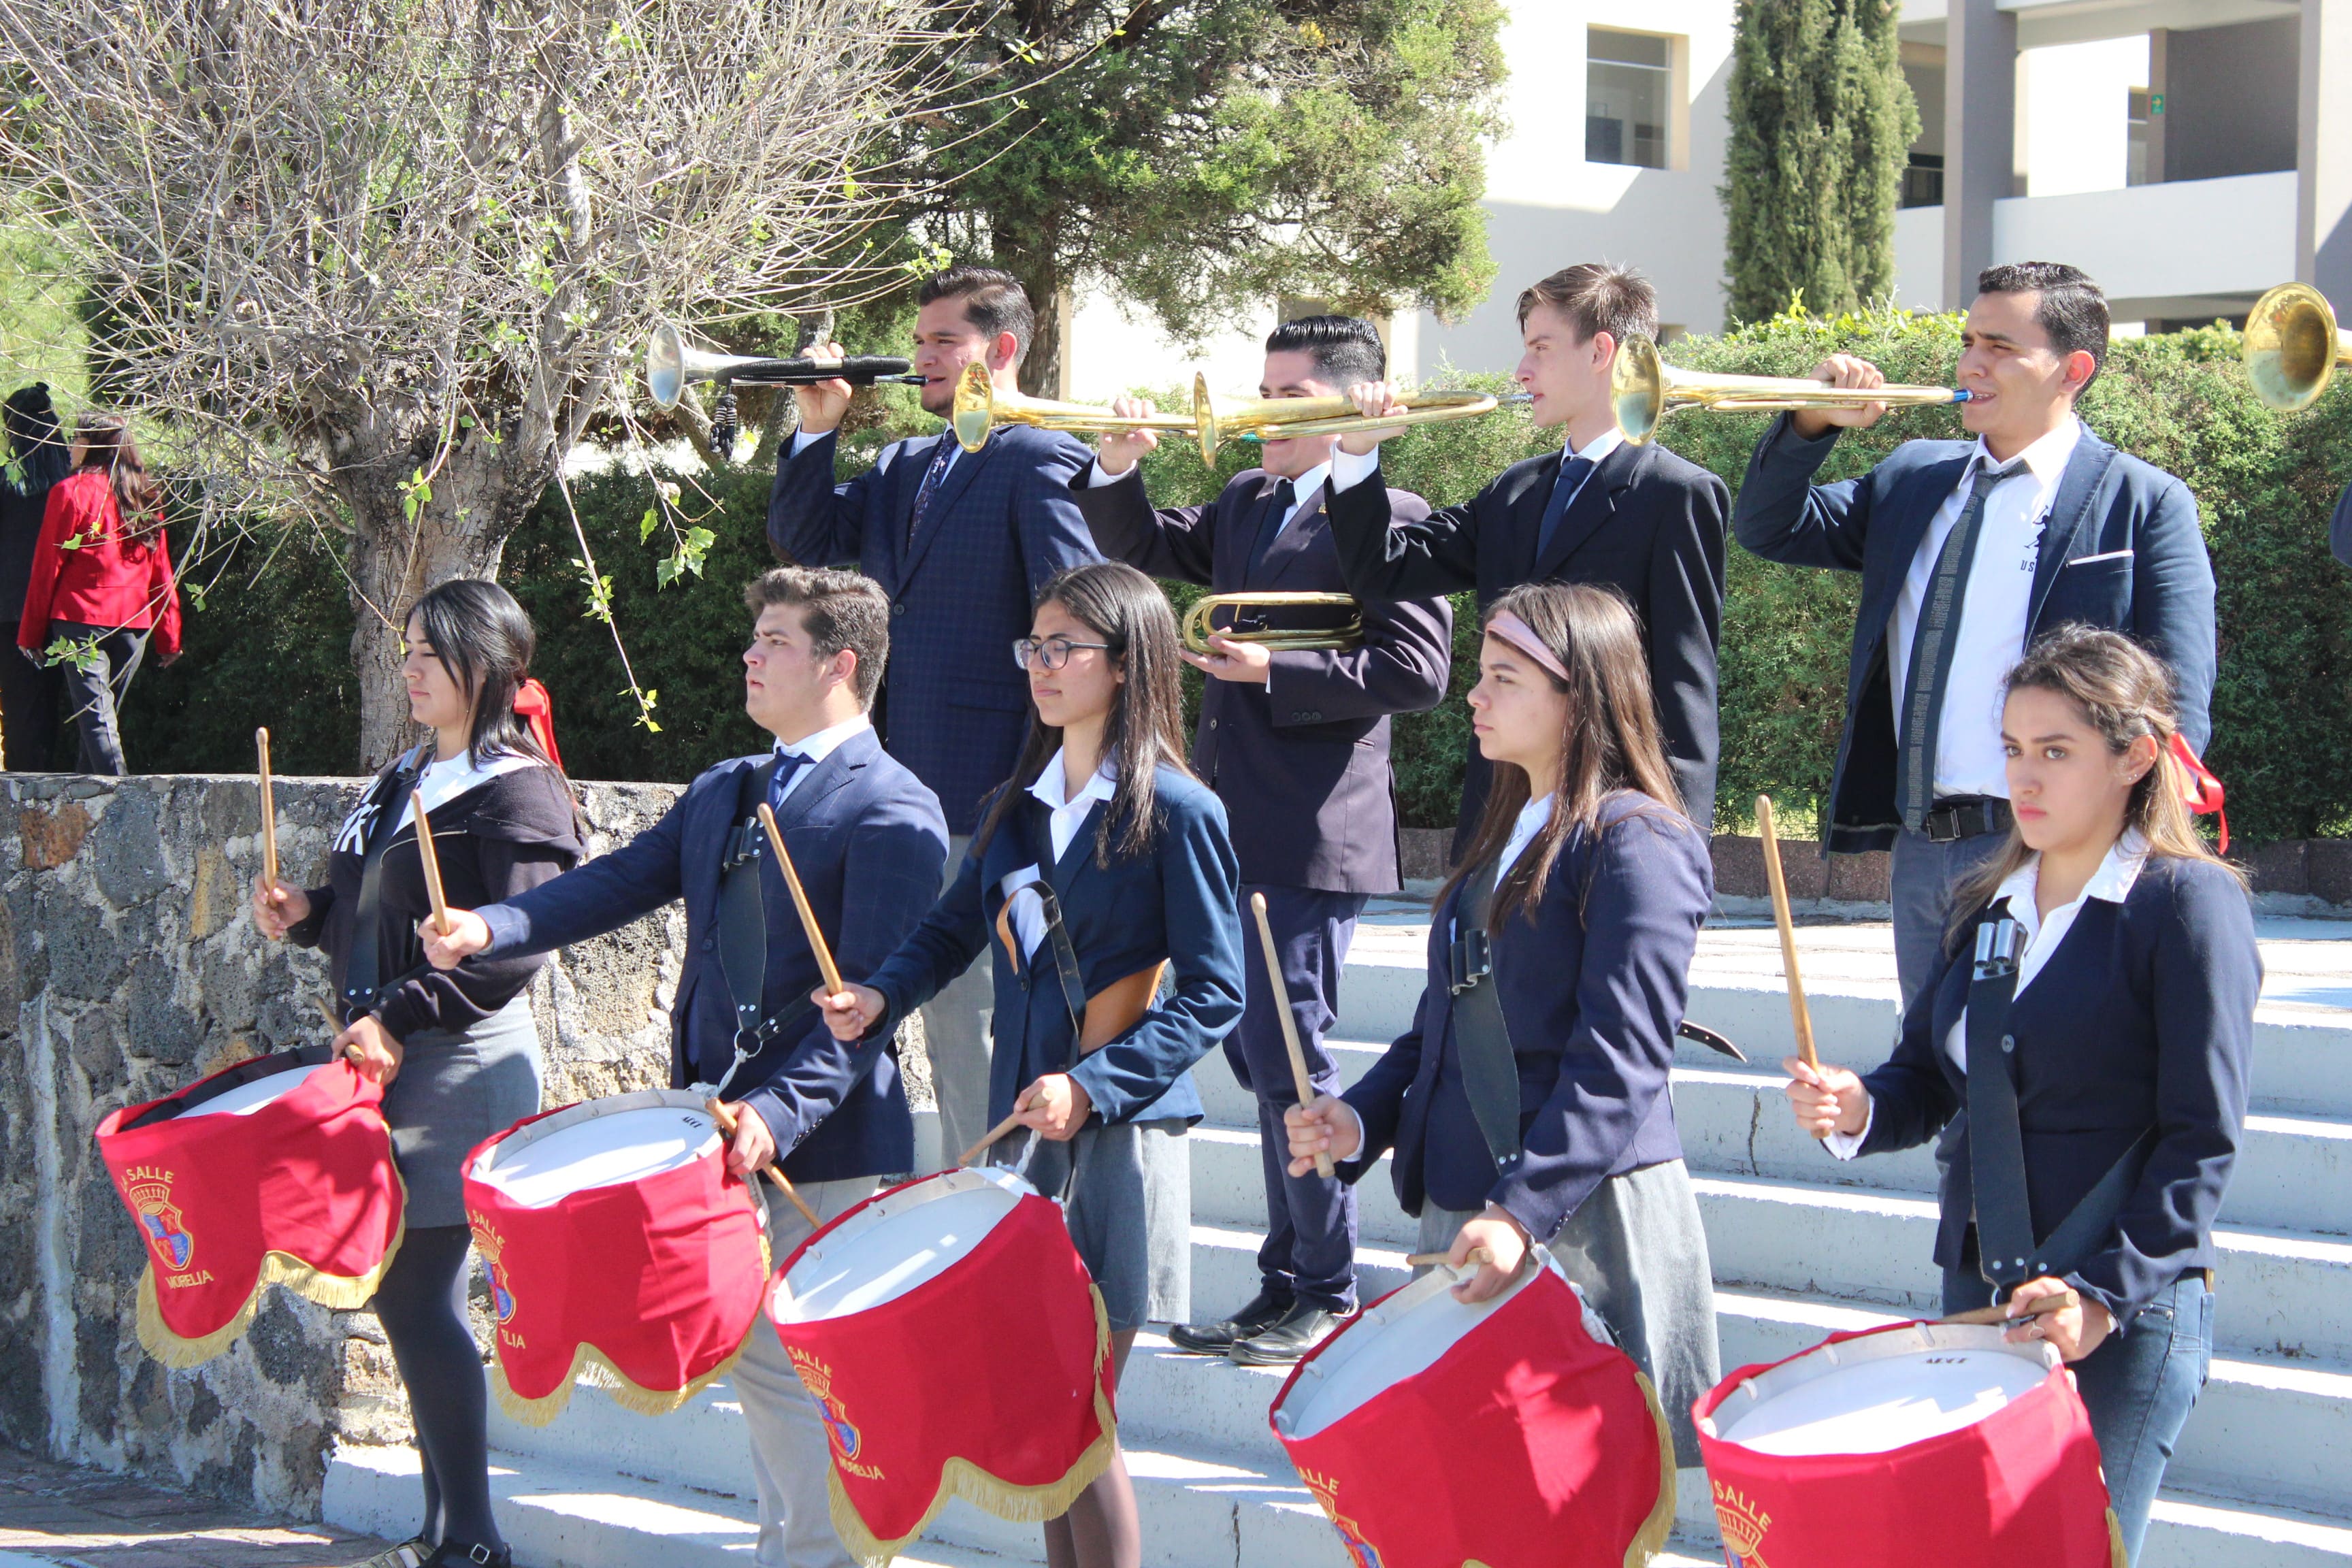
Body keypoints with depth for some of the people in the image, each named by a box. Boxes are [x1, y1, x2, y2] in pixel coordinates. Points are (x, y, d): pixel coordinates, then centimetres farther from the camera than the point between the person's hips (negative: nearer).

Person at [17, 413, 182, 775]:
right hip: (135, 623, 5)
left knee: (95, 716, -8)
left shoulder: (71, 491, -4)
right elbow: (160, 570, 11)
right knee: (106, 714, 15)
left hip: (81, 618, -5)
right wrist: (169, 637, 15)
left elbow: (47, 566, -3)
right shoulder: (146, 496, 10)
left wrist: (30, 633, 2)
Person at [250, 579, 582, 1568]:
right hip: (390, 1067, 8)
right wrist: (307, 918, 8)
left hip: (462, 1071, -8)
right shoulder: (402, 782, 17)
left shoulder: (517, 793, -9)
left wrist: (402, 1017, -22)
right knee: (401, 1291, 8)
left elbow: (513, 948, -19)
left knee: (418, 1292, -9)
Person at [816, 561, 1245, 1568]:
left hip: (1123, 1136, -6)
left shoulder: (1178, 812, -8)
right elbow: (956, 928, 16)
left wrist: (1092, 1087, -21)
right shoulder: (1018, 807, 13)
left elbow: (1212, 992, -11)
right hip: (1024, 1126, 6)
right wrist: (883, 996, -5)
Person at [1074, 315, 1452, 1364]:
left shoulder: (1391, 522, -9)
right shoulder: (1247, 503, 16)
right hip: (1231, 831, 9)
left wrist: (1274, 671, -18)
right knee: (1261, 1061, 14)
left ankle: (1327, 1298, 4)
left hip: (1309, 841, -8)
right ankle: (1284, 1286, 22)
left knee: (1288, 1065, -6)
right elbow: (1141, 546, 19)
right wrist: (1118, 469, 0)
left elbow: (1416, 672, -17)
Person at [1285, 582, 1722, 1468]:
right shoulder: (1503, 837, 18)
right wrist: (1360, 1119, 5)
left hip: (1588, 1219, -8)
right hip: (1464, 1212, 8)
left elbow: (1618, 1061, -19)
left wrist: (1522, 1211, -27)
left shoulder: (1638, 842, -10)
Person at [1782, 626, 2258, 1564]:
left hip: (2129, 1315, -6)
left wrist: (2105, 1293, -20)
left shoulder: (2188, 902, -7)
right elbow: (1929, 1080, 17)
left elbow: (2203, 1141, -12)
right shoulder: (1990, 904, 13)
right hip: (1979, 1292, 6)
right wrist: (1856, 1110, -6)